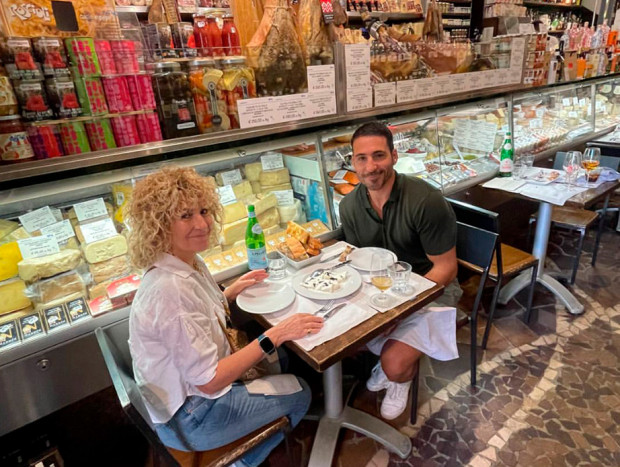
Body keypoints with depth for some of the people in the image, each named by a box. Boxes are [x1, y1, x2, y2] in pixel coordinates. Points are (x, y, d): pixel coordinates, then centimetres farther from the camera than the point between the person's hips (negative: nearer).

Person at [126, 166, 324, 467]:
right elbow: (209, 382, -30)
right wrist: (275, 335, -29)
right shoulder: (169, 289, -34)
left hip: (195, 386, 8)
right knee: (299, 394, 5)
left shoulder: (191, 263, -6)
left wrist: (232, 291, 4)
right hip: (189, 417, -8)